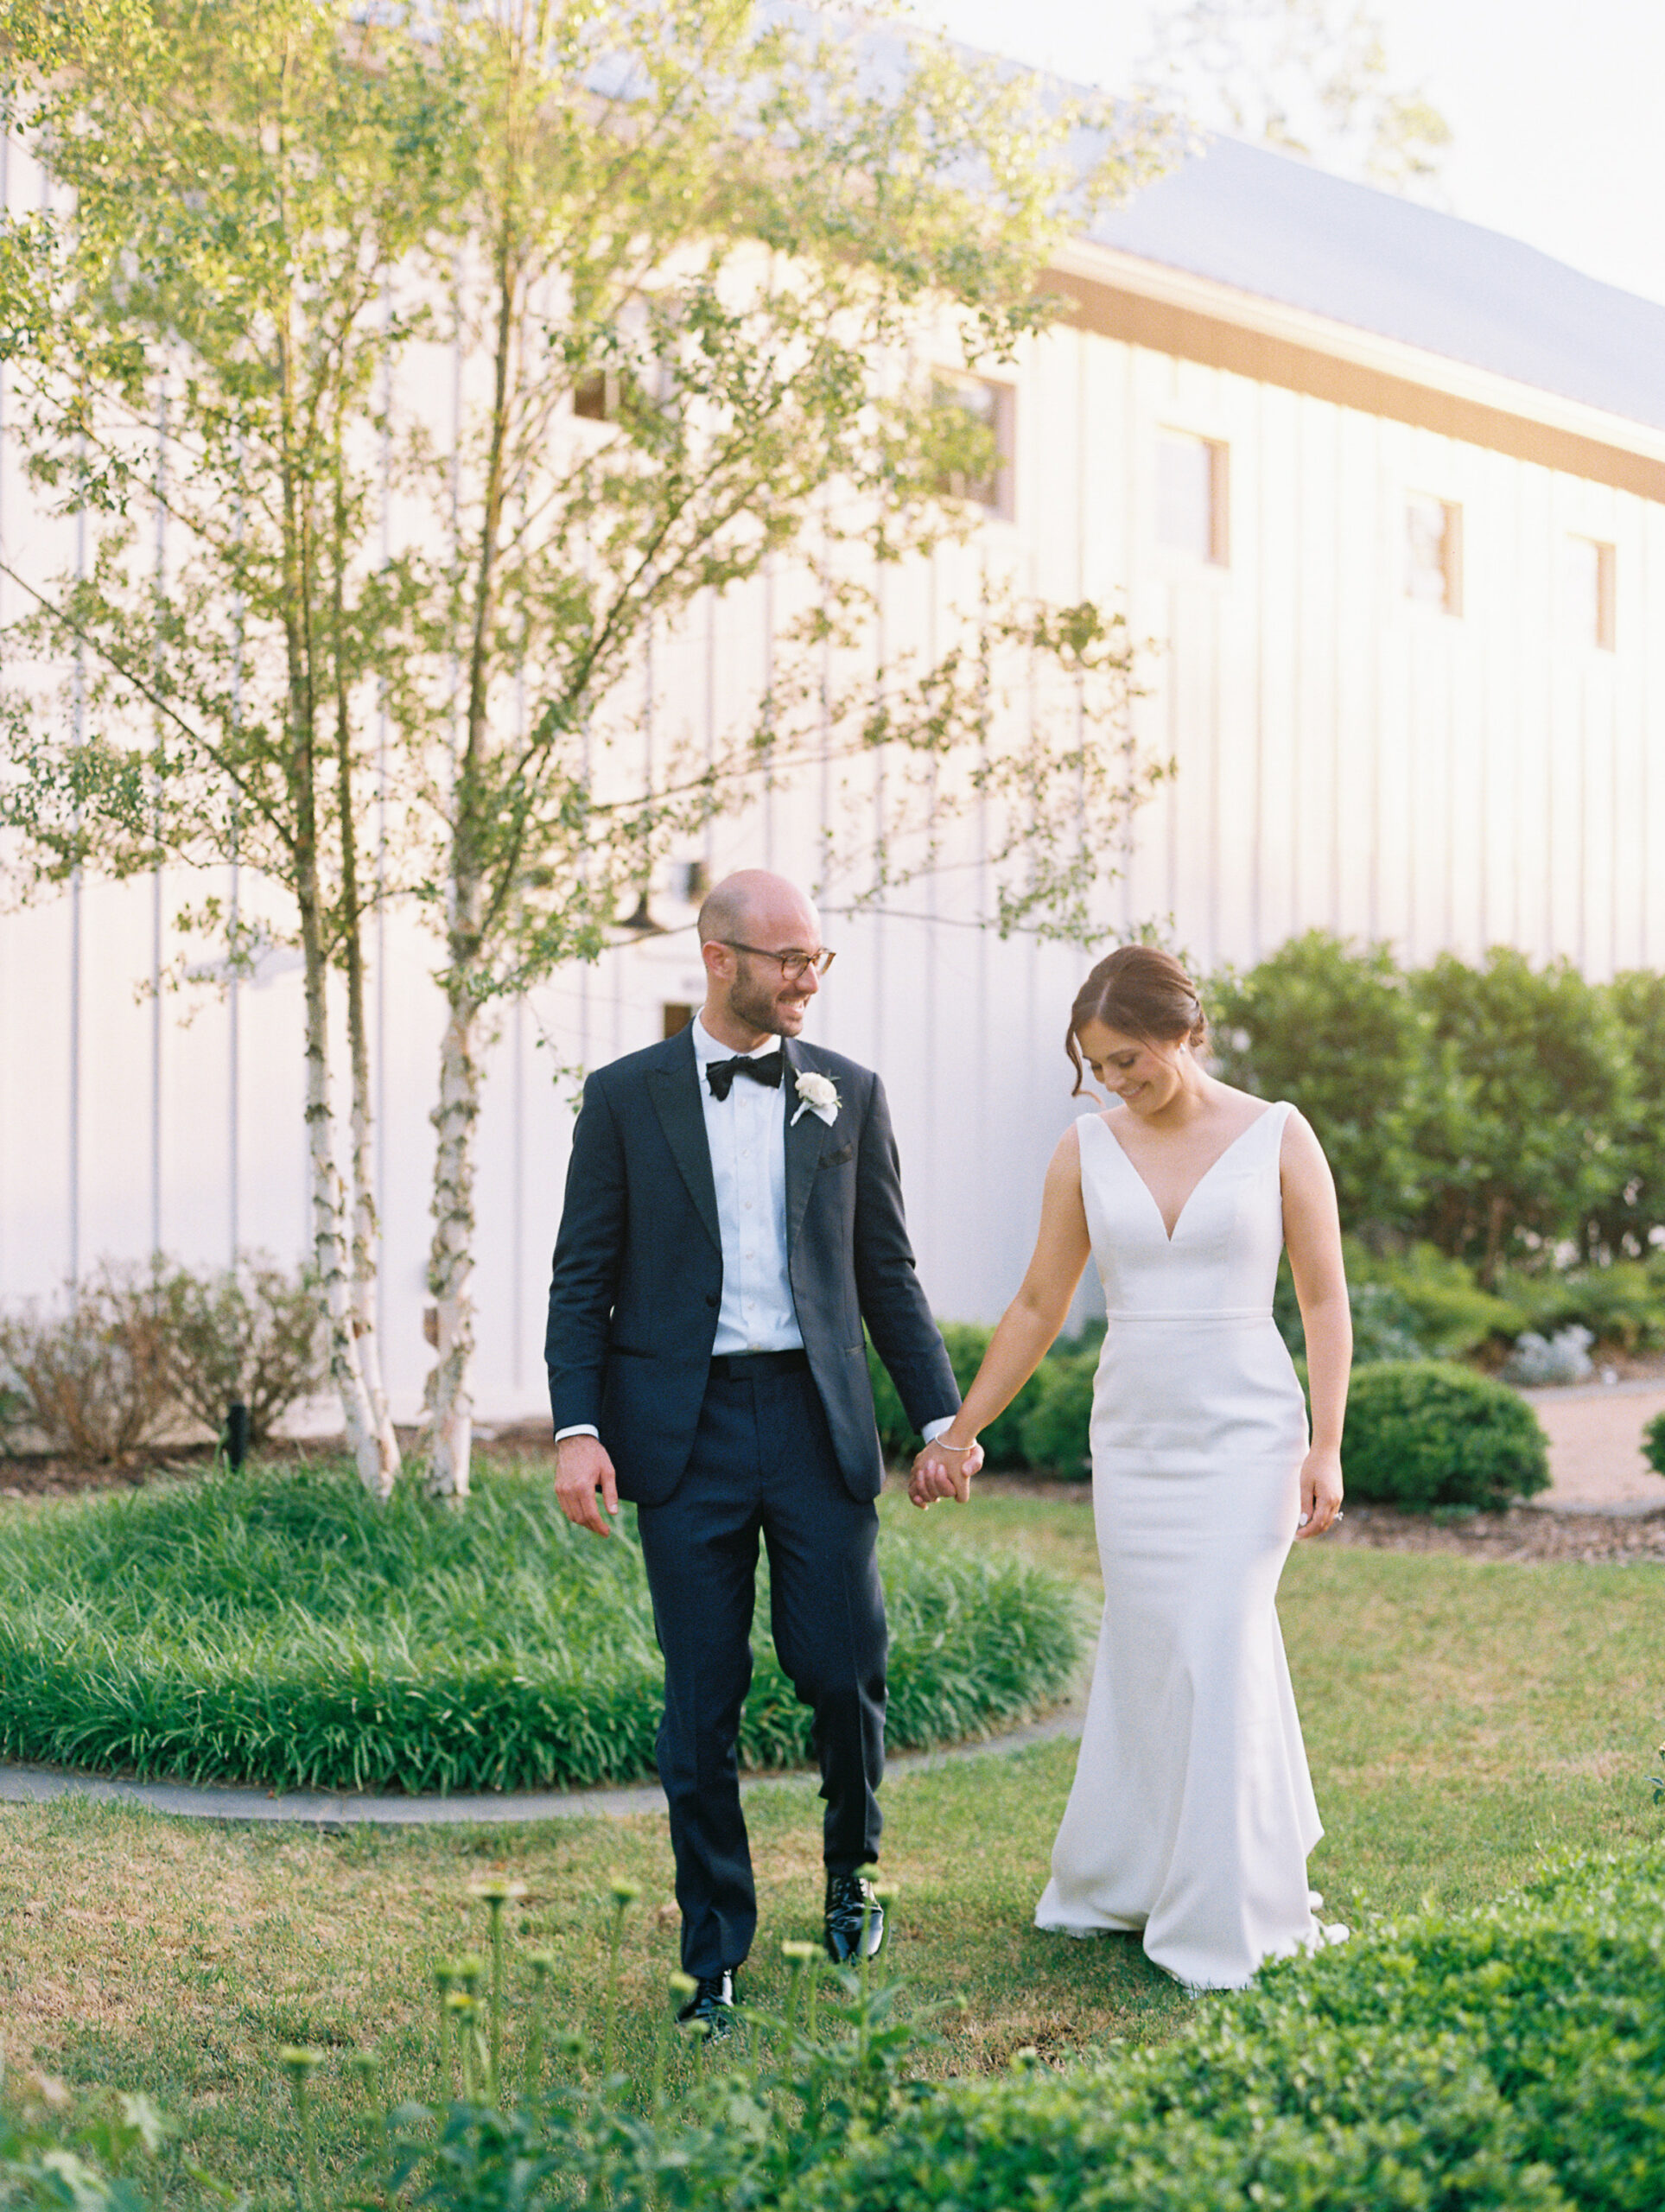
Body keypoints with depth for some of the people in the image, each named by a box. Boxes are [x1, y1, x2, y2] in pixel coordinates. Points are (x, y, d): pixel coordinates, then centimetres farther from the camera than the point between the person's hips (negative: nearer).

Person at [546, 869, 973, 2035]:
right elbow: (583, 1278, 3)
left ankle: (852, 1863, 29)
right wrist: (577, 1429, -7)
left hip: (818, 1421, 1)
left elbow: (887, 1272, 11)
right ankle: (716, 1958, 15)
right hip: (687, 1432, -1)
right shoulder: (626, 1097, 3)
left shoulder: (849, 1094, 8)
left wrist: (941, 1414, 6)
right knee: (702, 1706, 2)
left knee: (843, 1666, -2)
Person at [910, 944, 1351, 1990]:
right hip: (1133, 1434, 3)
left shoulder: (1278, 1138, -4)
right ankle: (1125, 1881, 24)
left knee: (1217, 1656, -6)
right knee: (1150, 1657, 7)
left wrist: (1327, 1445, -7)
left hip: (1247, 1432, -3)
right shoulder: (1087, 1150, 3)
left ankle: (1217, 1921, 5)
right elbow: (1039, 1308, 10)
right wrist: (957, 1433, 11)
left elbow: (1326, 1300, 0)